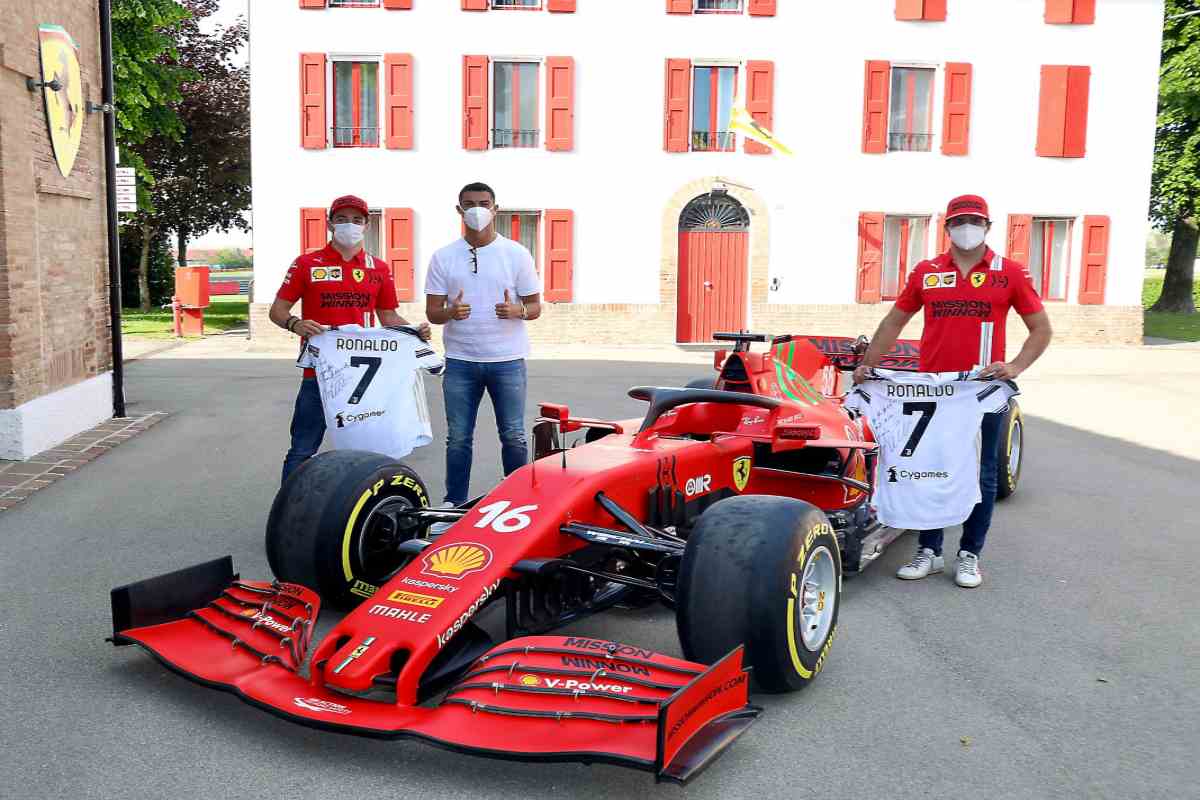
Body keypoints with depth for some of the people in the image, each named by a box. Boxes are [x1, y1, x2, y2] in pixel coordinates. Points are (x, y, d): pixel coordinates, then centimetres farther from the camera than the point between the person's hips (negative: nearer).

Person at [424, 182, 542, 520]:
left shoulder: (517, 254, 2)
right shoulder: (443, 257, 5)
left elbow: (535, 307, 4)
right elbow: (432, 312, 4)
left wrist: (517, 310, -19)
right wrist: (450, 312, -19)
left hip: (507, 361, -1)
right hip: (460, 362, 1)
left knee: (513, 437, 3)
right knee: (458, 438, 5)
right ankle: (453, 505, 16)